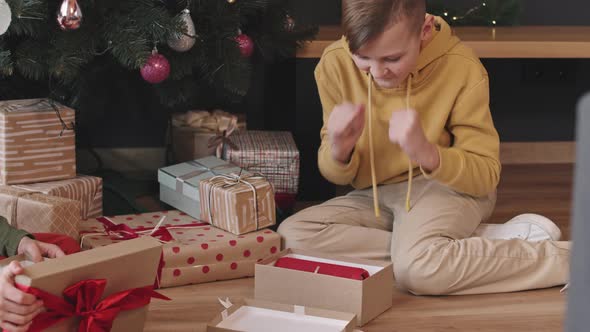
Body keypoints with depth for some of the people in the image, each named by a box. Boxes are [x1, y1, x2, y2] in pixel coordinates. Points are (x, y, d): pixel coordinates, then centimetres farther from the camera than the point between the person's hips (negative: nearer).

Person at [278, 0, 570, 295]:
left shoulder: (463, 69, -18)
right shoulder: (335, 64, -11)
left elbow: (486, 175, -13)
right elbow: (337, 174, 1)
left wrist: (426, 153, -33)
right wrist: (339, 150, -25)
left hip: (449, 186, -5)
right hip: (375, 195, 6)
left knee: (417, 267, -36)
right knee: (291, 234, -22)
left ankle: (565, 258, -17)